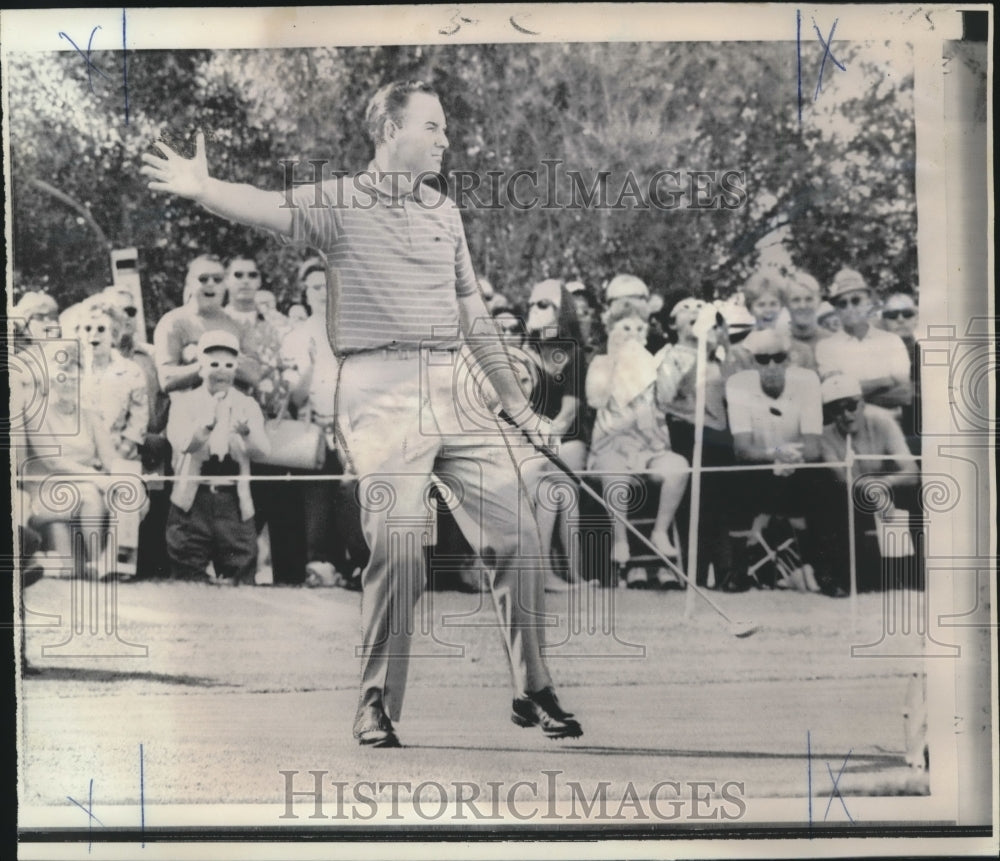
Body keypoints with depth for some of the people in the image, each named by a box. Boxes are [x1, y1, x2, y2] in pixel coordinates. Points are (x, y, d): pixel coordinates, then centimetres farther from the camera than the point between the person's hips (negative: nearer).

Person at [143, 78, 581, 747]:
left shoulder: (445, 211, 19)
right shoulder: (341, 201, 3)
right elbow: (270, 208, -17)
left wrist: (518, 405, 23)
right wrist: (203, 188, -37)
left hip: (455, 388, 5)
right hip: (382, 393, -5)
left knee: (515, 539, 3)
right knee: (397, 551, -12)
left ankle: (533, 693, 18)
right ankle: (378, 705, 6)